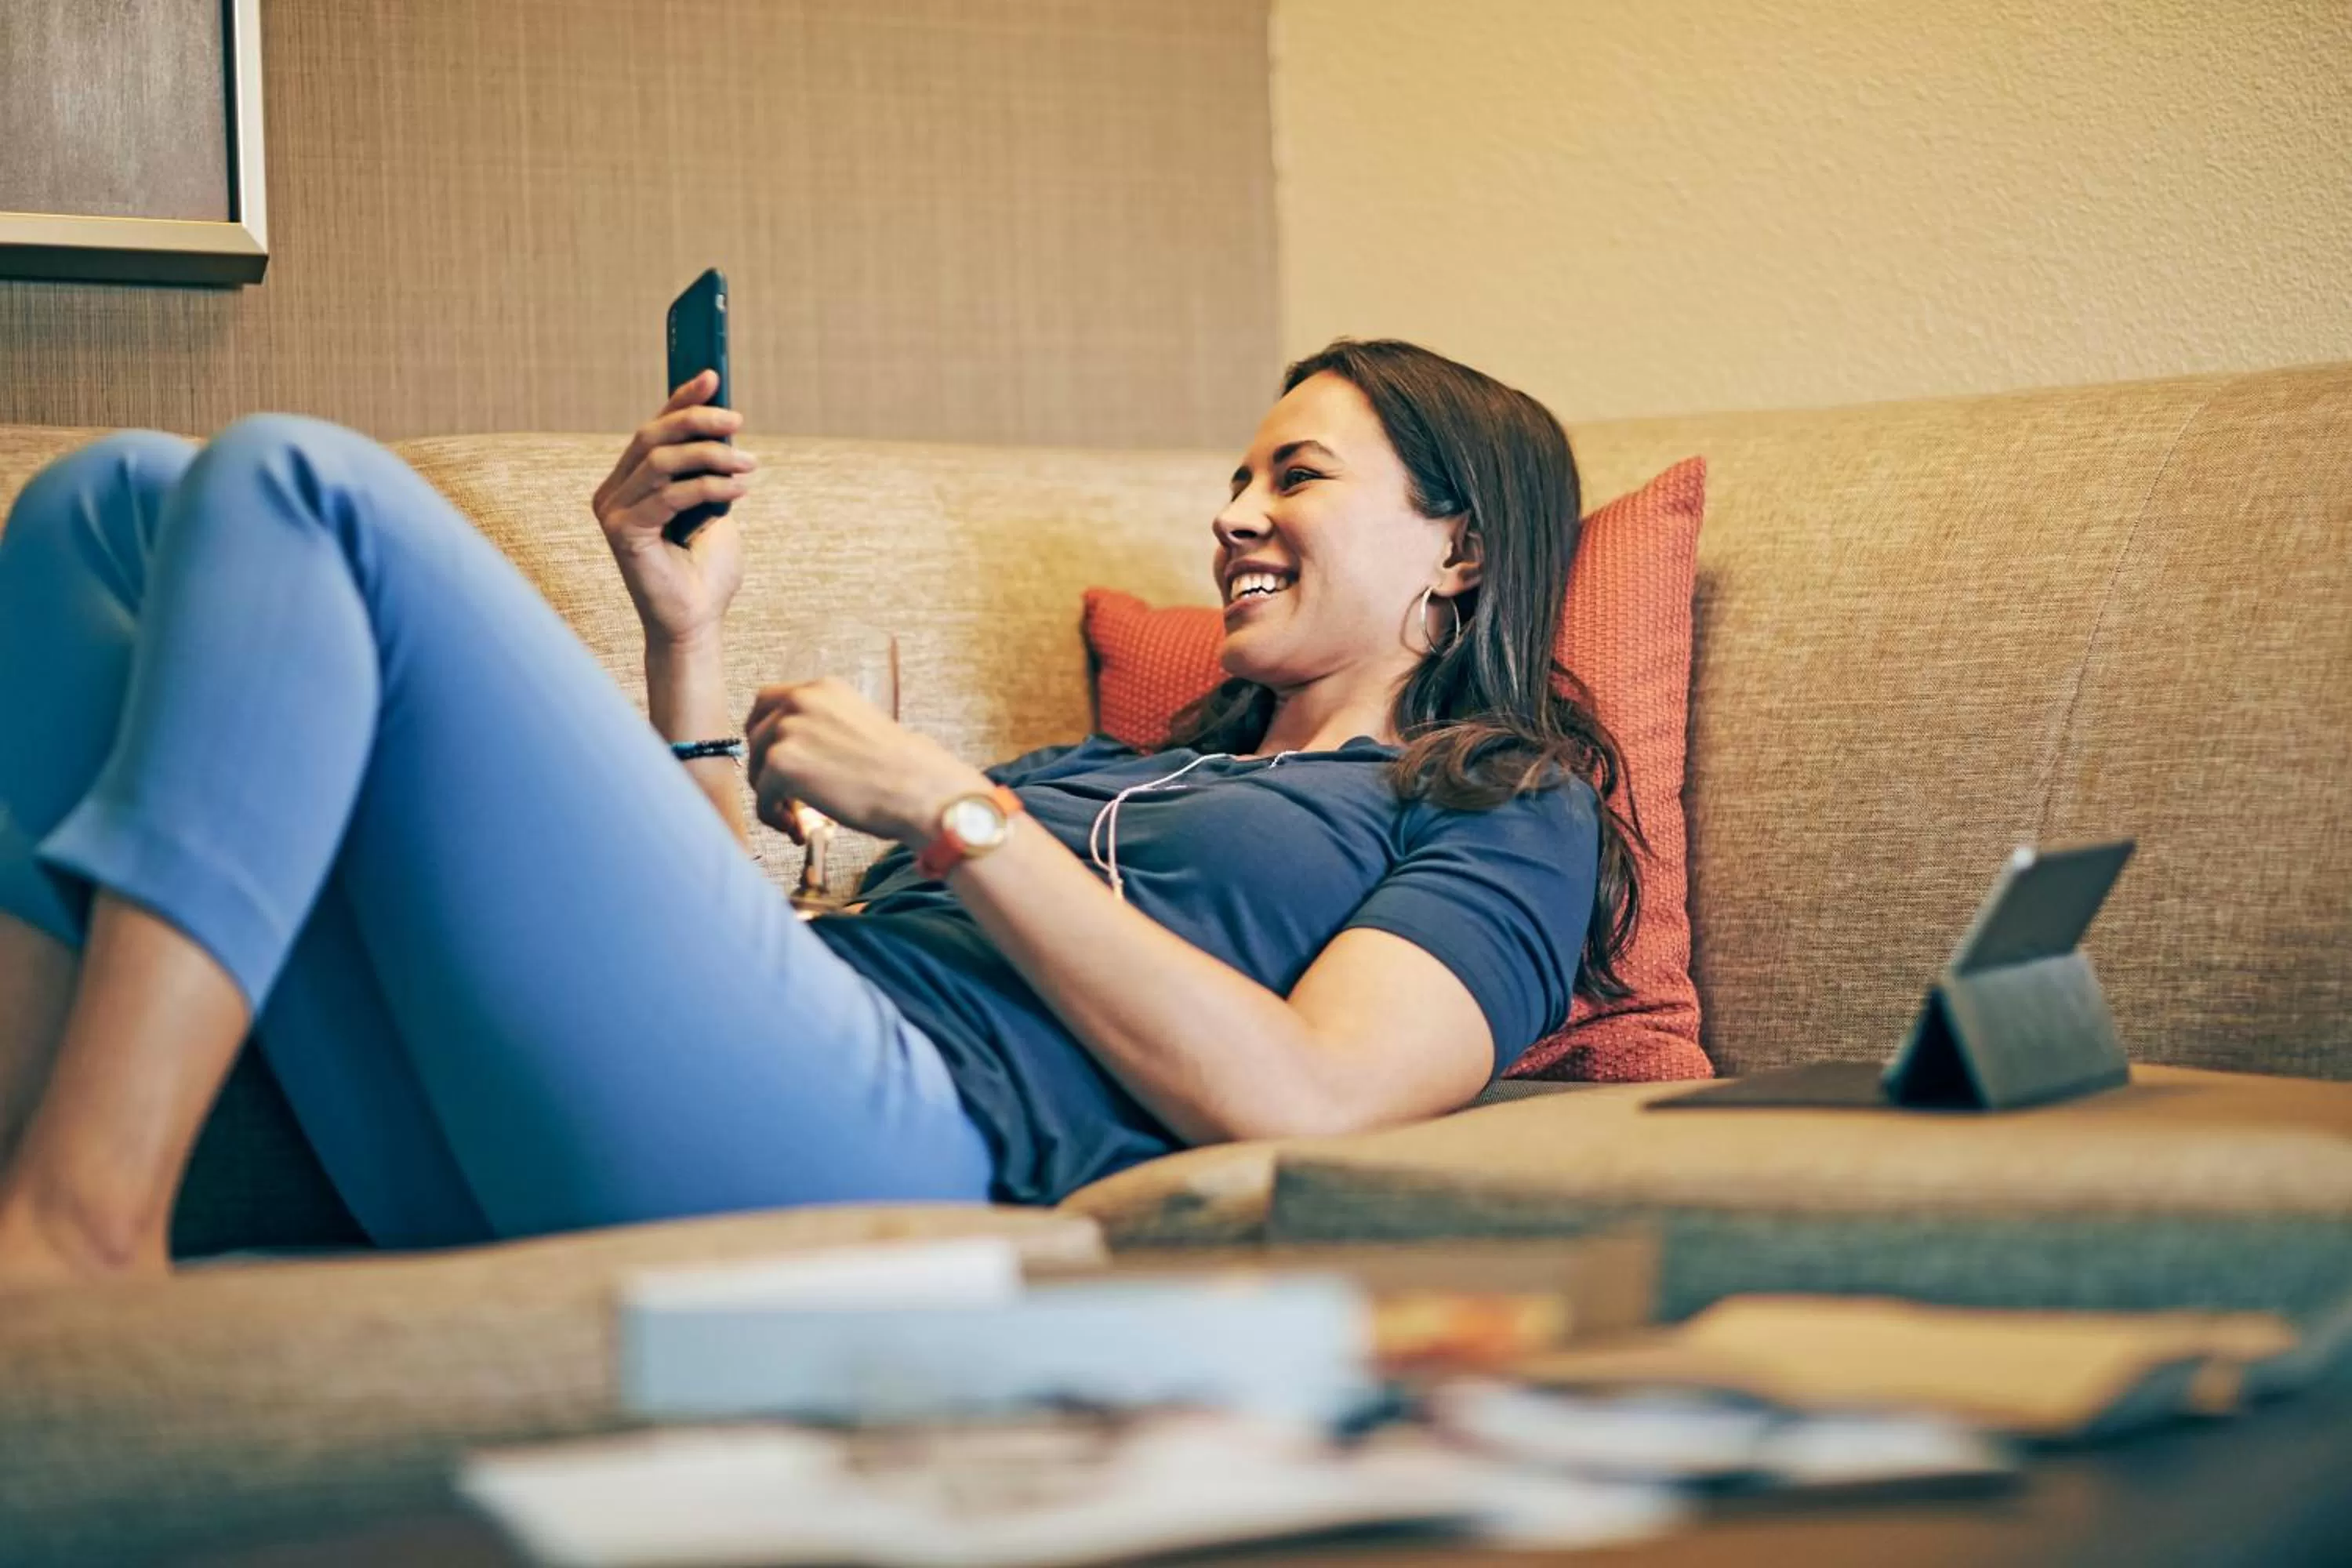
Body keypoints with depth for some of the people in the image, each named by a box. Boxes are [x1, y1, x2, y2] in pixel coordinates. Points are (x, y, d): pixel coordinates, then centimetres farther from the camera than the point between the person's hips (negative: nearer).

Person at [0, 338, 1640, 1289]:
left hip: (896, 1146, -8)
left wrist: (940, 806, 0)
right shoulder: (1092, 773, 38)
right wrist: (686, 639, 23)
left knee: (295, 491, -16)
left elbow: (1306, 1100, -4)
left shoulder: (1509, 812, 18)